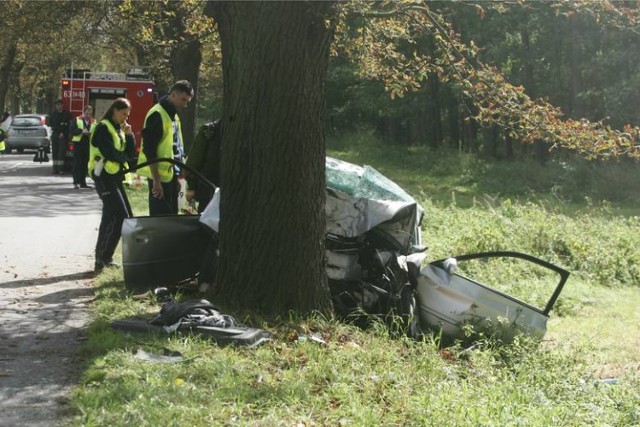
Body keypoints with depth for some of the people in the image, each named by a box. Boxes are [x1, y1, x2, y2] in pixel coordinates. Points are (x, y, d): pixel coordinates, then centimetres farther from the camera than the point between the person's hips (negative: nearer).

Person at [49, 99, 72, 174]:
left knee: (62, 152, -11)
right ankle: (55, 168, 5)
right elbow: (50, 123, 15)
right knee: (54, 152, 2)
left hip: (63, 136, -4)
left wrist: (63, 133, -12)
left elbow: (70, 126, -4)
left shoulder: (67, 114, 0)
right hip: (55, 134, 4)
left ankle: (61, 168, -12)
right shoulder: (53, 114, 13)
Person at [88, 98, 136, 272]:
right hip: (104, 176, -9)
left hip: (115, 176, 9)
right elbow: (109, 153, -19)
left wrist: (129, 135, -4)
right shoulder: (103, 128, -10)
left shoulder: (119, 129, 17)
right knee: (121, 216, -15)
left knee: (110, 217, 10)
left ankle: (102, 257, 17)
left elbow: (131, 153, 11)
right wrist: (124, 157, -1)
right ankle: (104, 257, -13)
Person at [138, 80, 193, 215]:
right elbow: (149, 150, -19)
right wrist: (156, 180, -22)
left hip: (170, 174, 10)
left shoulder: (173, 115, 16)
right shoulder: (157, 115, -14)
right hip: (160, 175, -10)